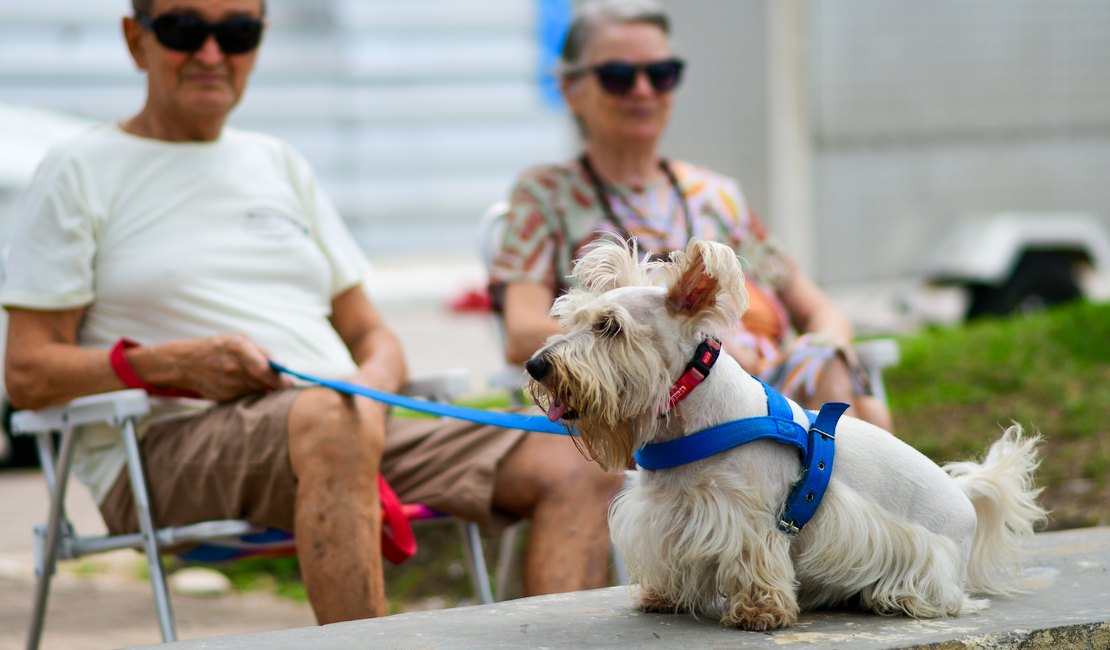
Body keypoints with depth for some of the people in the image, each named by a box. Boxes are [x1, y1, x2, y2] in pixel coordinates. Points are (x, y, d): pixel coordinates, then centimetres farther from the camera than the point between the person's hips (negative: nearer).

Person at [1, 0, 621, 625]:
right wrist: (172, 364, -15)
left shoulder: (280, 165, 25)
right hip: (171, 444, -6)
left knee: (581, 467, -14)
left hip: (355, 423, 6)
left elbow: (370, 333, 22)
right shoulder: (81, 172, 8)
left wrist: (374, 380, -3)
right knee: (331, 417, -41)